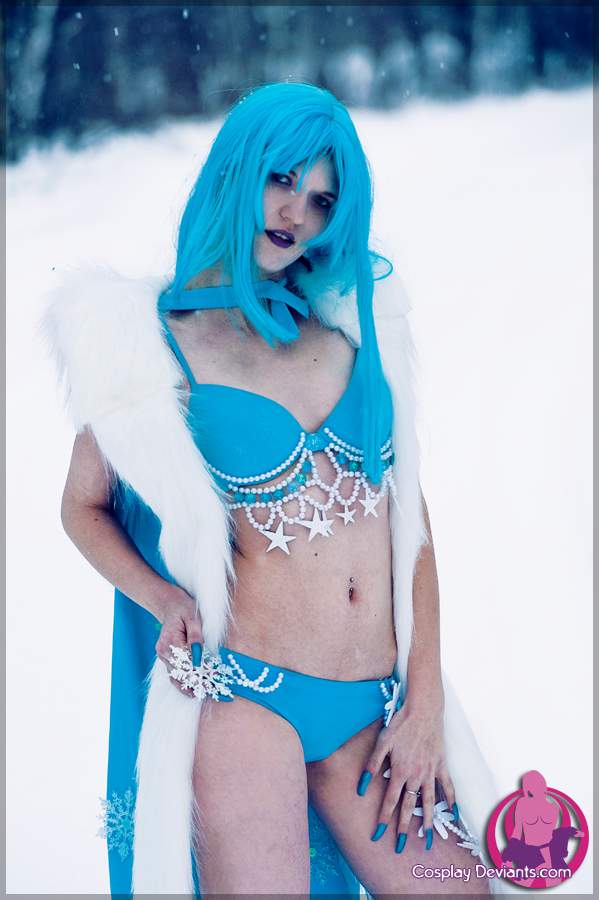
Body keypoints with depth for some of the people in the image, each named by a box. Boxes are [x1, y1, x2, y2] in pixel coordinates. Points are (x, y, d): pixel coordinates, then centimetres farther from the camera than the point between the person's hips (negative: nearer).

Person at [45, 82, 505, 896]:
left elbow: (408, 509, 9)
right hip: (244, 696, -4)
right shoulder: (154, 338, 1)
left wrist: (426, 702, 3)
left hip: (375, 711, 4)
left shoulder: (354, 315, 9)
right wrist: (166, 601, -10)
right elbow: (84, 506, 10)